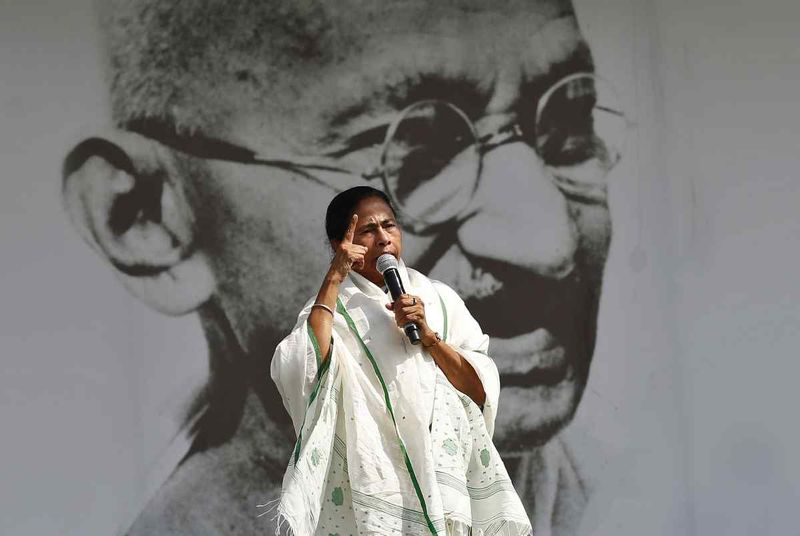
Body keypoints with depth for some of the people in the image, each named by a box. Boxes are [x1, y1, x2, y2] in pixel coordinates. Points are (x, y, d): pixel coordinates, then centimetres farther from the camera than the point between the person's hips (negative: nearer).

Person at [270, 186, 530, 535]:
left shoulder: (438, 299, 9)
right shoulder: (331, 310, 0)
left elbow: (481, 390, 3)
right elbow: (305, 372, -21)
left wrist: (428, 336, -10)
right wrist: (333, 280, -16)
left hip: (444, 481, 3)